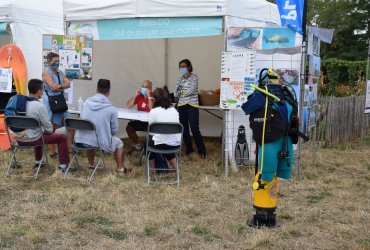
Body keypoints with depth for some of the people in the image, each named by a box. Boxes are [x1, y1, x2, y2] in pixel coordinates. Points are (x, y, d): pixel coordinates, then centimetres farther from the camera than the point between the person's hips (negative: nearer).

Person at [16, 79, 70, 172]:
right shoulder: (39, 106, -21)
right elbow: (48, 127, -13)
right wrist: (50, 130, 10)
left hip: (20, 139, 7)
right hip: (32, 140, -7)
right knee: (62, 137, 5)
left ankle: (38, 161, 45)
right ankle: (63, 165, 10)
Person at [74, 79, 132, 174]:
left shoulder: (86, 102, 0)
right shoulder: (111, 109, -11)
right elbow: (114, 130, -3)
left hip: (81, 141, 4)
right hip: (100, 143, -4)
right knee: (119, 143, 25)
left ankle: (91, 165, 50)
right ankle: (120, 168, 39)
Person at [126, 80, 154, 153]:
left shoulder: (153, 96, -11)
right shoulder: (139, 96, 3)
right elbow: (129, 106, -3)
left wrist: (149, 96, -25)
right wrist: (135, 95, -10)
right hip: (139, 120, 5)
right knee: (129, 127, -16)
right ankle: (137, 145, 5)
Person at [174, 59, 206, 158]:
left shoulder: (194, 77, -3)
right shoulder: (180, 78, 13)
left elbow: (192, 90, -14)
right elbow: (176, 93, 7)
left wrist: (182, 92, -2)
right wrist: (185, 93, -11)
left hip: (192, 106, -5)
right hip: (181, 105, 5)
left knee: (194, 129, -9)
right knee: (184, 129, 6)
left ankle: (202, 151, 0)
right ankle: (189, 149, 20)